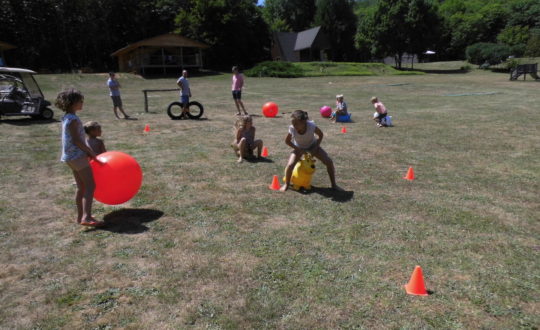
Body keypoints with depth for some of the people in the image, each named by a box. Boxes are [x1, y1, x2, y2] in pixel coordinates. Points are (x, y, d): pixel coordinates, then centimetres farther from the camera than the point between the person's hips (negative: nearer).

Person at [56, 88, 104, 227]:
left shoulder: (67, 118, 15)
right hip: (78, 156, -10)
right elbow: (77, 140, -19)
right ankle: (86, 217, -23)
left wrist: (87, 151, 15)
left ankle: (81, 216, 19)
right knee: (90, 185, -13)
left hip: (71, 157, 10)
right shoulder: (73, 119, -15)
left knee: (82, 187, 14)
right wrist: (91, 152, -10)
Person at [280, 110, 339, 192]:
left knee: (329, 161, -12)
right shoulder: (292, 129, -32)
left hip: (312, 145, 0)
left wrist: (315, 148, -19)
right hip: (299, 148, 0)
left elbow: (320, 135, -13)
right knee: (290, 165, -23)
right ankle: (286, 184, 6)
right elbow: (287, 141, -13)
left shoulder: (311, 125, -35)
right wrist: (298, 149, -21)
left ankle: (334, 185, 8)